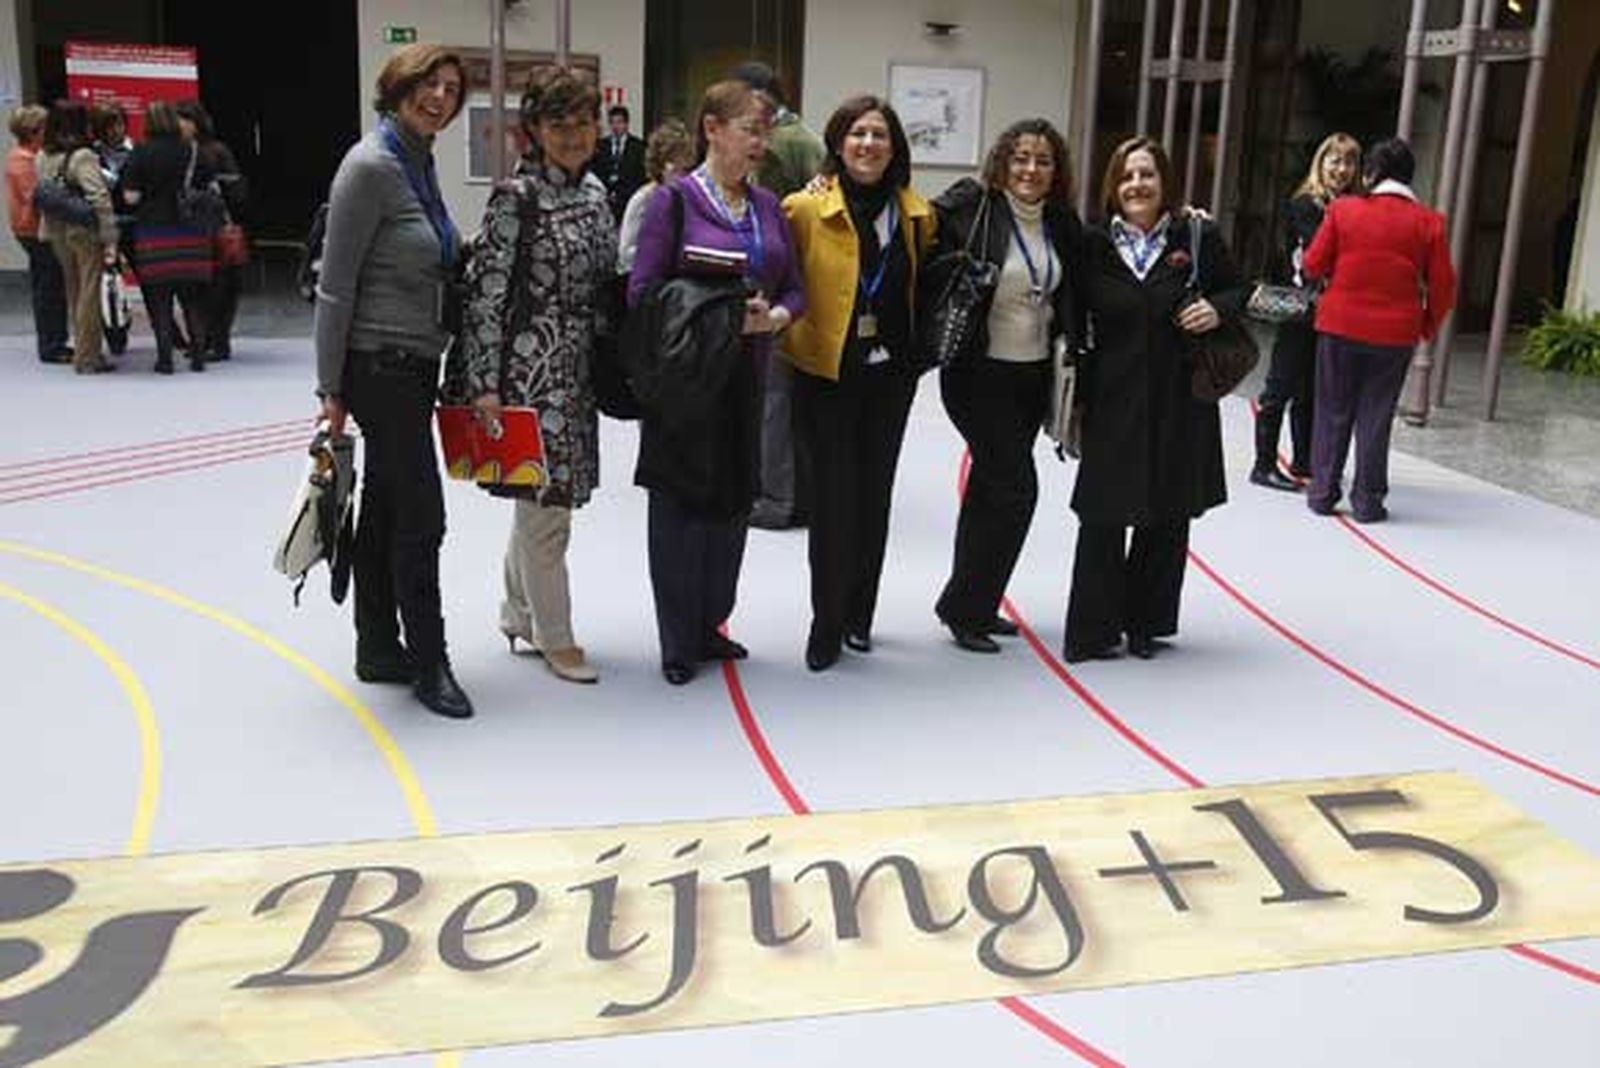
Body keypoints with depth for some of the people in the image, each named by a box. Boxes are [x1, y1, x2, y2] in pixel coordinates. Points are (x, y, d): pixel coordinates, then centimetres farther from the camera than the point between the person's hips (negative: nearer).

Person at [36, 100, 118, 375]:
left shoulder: (42, 159, 7)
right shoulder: (82, 157, -15)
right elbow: (100, 199, -20)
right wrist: (110, 238, -19)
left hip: (57, 233, 7)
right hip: (87, 232, -7)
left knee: (74, 293, 15)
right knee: (89, 294, 0)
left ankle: (84, 351, 23)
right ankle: (87, 357, 4)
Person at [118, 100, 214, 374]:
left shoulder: (141, 154, -5)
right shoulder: (192, 151, 0)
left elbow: (131, 196, -7)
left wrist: (150, 195, 13)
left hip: (153, 231, -2)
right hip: (190, 232, 2)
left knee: (159, 299, 3)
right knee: (193, 299, 9)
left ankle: (164, 357, 2)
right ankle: (198, 354, 8)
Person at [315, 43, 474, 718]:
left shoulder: (420, 163, 11)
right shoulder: (371, 165, -14)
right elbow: (335, 286, -15)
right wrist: (331, 388, -14)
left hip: (413, 365, 9)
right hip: (380, 365, -9)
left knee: (385, 510, 14)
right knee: (420, 516, -3)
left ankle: (379, 650, 25)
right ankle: (429, 663, 10)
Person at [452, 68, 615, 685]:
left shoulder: (594, 192, 10)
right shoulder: (516, 198, -11)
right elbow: (486, 291, -14)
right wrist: (484, 382, -17)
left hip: (579, 368, 7)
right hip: (531, 366, -7)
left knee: (543, 497, 17)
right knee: (544, 502, 0)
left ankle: (518, 613, 33)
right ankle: (555, 637, 14)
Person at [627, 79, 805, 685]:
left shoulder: (767, 205, 10)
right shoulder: (676, 199, -7)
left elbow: (795, 289, 12)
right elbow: (643, 290, -12)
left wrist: (773, 316, -10)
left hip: (747, 374, 6)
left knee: (734, 500, 12)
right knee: (680, 504, 2)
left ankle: (708, 626, 27)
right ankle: (678, 644, 14)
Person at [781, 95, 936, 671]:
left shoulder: (917, 215, 3)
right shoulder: (805, 208, -10)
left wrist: (914, 348, 13)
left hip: (890, 375, 4)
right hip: (825, 373, -4)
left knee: (874, 494, 11)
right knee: (833, 497, -3)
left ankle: (859, 615, 25)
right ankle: (827, 625, 11)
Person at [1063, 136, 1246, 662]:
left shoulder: (1198, 237, 0)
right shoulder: (1094, 245, 0)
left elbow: (1239, 289, 12)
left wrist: (1218, 309, -10)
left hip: (1181, 401, 1)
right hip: (1113, 401, -1)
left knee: (1167, 520, 10)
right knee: (1103, 519, -1)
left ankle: (1146, 623, 26)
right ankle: (1091, 632, 9)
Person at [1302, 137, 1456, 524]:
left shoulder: (1343, 210, -5)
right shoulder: (1429, 222, -3)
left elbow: (1314, 264, -3)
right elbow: (1442, 285, -2)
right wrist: (1429, 326, 13)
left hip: (1340, 325, 0)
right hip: (1396, 332, 0)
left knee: (1333, 412, 11)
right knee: (1375, 416, 8)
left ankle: (1323, 492, 15)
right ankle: (1367, 500, 12)